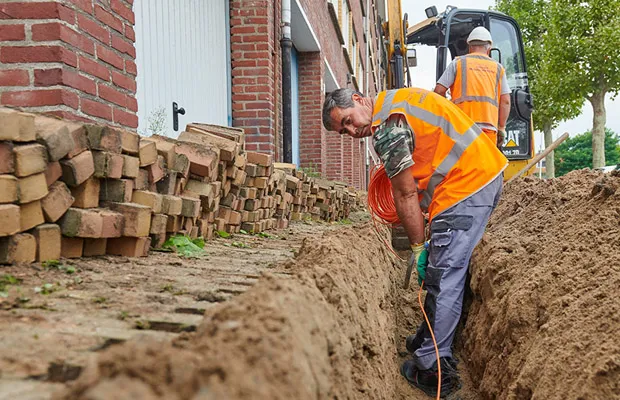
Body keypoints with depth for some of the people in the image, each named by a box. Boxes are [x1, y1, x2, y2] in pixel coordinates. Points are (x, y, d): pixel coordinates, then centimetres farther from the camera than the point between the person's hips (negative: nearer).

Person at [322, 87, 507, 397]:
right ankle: (430, 340, 26)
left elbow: (405, 195, -11)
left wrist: (417, 246, -4)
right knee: (450, 267, 16)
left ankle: (432, 368, -4)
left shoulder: (387, 127, -13)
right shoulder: (398, 98, 17)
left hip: (465, 185, -11)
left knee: (444, 276, -8)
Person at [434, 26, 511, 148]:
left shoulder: (457, 63, 11)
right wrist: (501, 128, 13)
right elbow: (505, 101, 9)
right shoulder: (497, 68, 17)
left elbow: (439, 91, 3)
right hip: (489, 127, 2)